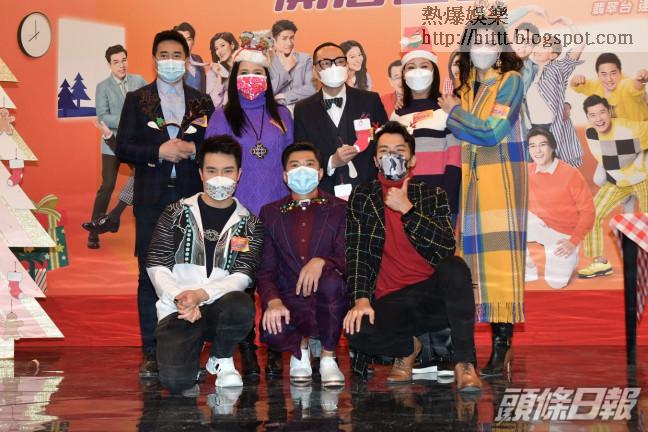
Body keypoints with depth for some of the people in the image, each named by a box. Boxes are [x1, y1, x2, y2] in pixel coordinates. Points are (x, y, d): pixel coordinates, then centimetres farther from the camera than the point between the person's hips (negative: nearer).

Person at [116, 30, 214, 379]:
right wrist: (159, 151, -12)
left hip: (191, 198, 1)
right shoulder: (137, 100, 9)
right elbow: (123, 149, 1)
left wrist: (193, 147, -9)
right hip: (152, 200, -1)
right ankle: (151, 353, 4)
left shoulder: (201, 102, 13)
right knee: (150, 275, 0)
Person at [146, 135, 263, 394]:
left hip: (220, 305, 1)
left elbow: (242, 276, -3)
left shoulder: (249, 224, 8)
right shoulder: (176, 213, 7)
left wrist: (202, 294, -20)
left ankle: (222, 360, -3)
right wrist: (179, 298, -15)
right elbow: (156, 266, 3)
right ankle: (193, 349, 14)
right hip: (178, 309, -1)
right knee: (176, 380, -26)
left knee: (241, 306, -38)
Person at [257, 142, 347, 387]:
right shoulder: (270, 213, 13)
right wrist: (273, 301, -17)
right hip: (290, 303, 1)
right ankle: (301, 348, 6)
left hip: (330, 302, 0)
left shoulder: (340, 210, 8)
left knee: (331, 281, -37)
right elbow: (266, 268, 4)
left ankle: (328, 357, -14)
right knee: (272, 333, -34)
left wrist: (321, 262, -26)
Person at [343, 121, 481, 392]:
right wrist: (361, 299, -15)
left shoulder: (433, 196, 10)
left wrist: (407, 210, -12)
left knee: (454, 266, -33)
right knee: (356, 331, -31)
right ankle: (409, 347, 3)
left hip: (434, 292, 0)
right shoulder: (361, 198, 11)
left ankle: (464, 362, -25)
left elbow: (447, 247, -7)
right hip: (391, 302, 0)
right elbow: (356, 253, 0)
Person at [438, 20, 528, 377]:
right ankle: (499, 344, 8)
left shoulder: (511, 80, -2)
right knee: (478, 258, 2)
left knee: (501, 258, -8)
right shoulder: (466, 84, 16)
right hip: (471, 179, 6)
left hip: (502, 179, -6)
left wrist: (454, 112, -3)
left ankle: (502, 347, -6)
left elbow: (492, 131, -12)